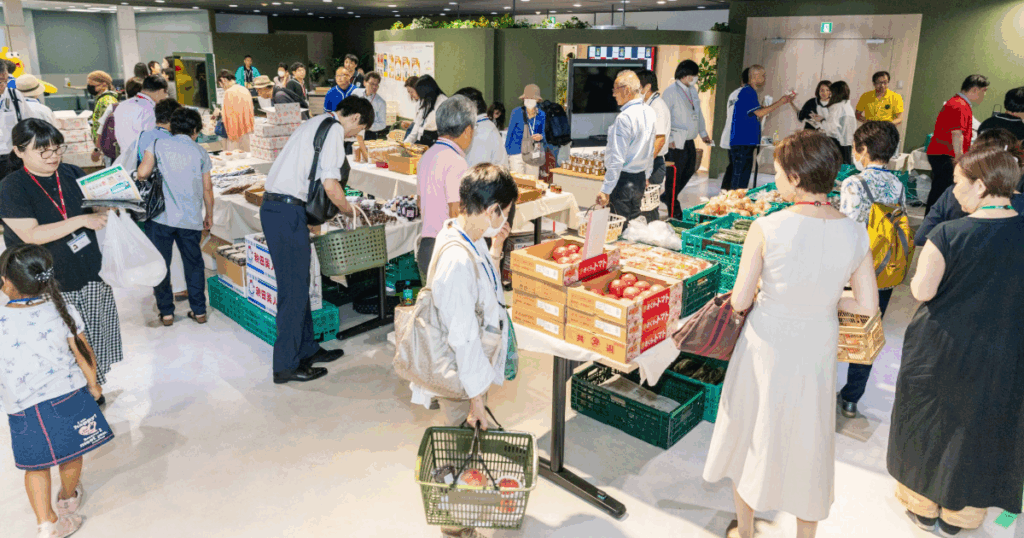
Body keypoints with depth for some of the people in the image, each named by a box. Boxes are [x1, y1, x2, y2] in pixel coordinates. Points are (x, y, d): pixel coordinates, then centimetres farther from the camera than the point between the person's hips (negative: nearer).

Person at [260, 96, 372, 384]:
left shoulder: (313, 124, 22)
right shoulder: (334, 130, -8)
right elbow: (331, 187, -16)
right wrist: (350, 210, 3)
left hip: (272, 206, 10)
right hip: (289, 212, -10)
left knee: (297, 284, 17)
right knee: (294, 289, -2)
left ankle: (307, 349, 28)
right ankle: (286, 365, 6)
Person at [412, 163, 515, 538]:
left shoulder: (465, 235, -3)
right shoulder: (457, 260, -33)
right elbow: (463, 336, -28)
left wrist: (494, 253, -2)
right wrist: (476, 397, -20)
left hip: (474, 365, 9)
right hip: (462, 376, -9)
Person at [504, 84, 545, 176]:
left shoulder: (541, 115, 4)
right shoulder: (517, 112, -5)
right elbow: (509, 133, 3)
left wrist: (540, 137, -8)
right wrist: (506, 152, 2)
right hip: (517, 153, -3)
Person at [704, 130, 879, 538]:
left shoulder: (766, 229, -20)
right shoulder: (855, 233, -10)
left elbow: (739, 301, -14)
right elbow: (868, 305, -4)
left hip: (768, 346, -2)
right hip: (818, 349, 2)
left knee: (753, 431, 19)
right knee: (808, 440, 20)